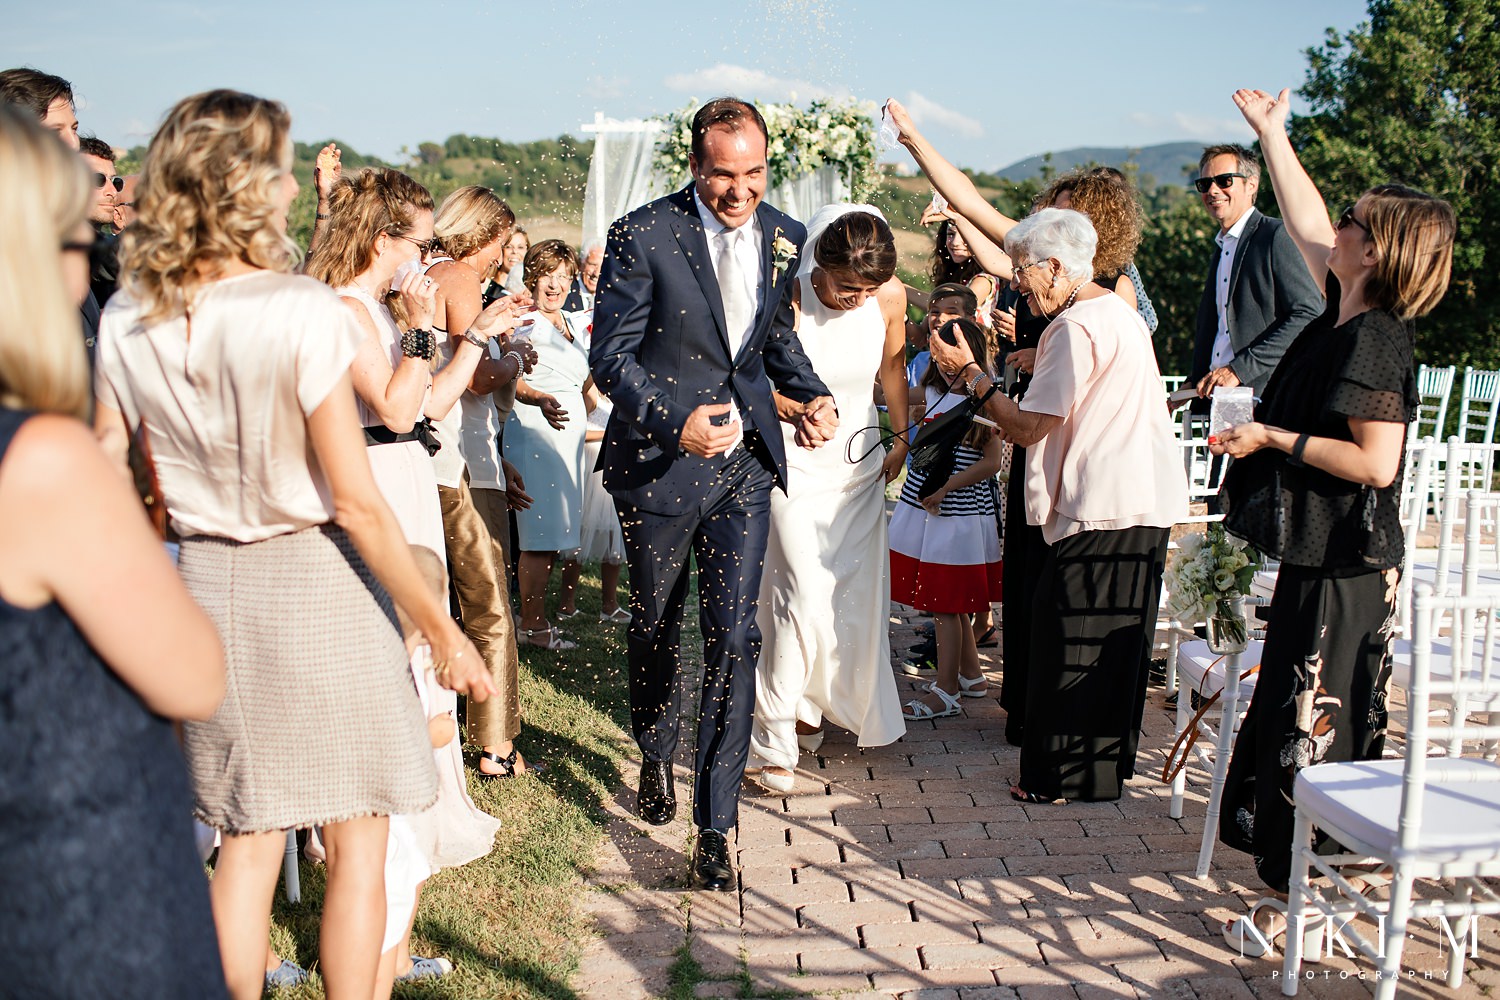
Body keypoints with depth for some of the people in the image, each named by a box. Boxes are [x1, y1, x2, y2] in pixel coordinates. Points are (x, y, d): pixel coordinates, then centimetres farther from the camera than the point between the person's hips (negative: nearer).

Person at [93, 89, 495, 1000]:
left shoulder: (128, 320, -2)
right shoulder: (301, 312, -18)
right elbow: (356, 502, -18)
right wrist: (444, 632, -11)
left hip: (207, 583, 5)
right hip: (315, 583, -5)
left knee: (247, 839, 19)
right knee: (358, 844, 10)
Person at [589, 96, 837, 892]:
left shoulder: (783, 238, 3)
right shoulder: (642, 236, -12)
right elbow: (611, 355, -12)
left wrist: (812, 394, -1)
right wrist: (675, 422, -28)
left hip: (745, 465, 2)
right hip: (658, 461, -2)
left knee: (733, 638, -5)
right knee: (655, 627, 16)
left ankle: (715, 825, 5)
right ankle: (654, 756, 46)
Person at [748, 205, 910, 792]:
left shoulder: (891, 296, -9)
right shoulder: (786, 302, -21)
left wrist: (901, 437, 17)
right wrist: (798, 408, -25)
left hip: (860, 464, 5)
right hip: (796, 464, -5)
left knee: (855, 598, 9)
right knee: (804, 599, -13)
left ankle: (814, 706, 32)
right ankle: (774, 737, -2)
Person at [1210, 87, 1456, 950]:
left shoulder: (1374, 340, -19)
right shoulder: (1349, 313, 7)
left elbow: (1376, 462, -25)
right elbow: (1306, 227, 20)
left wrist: (1276, 439, -17)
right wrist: (1273, 133, 24)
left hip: (1342, 570, -10)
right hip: (1323, 555, 10)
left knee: (1308, 726, -3)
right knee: (1312, 721, 18)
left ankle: (1300, 902, 6)